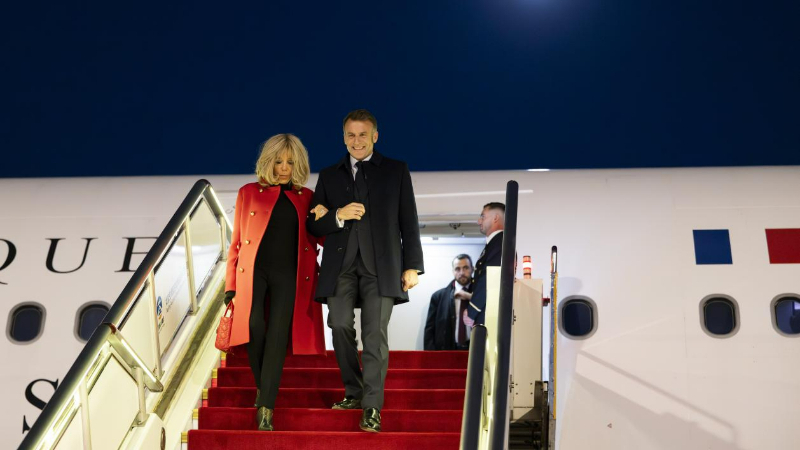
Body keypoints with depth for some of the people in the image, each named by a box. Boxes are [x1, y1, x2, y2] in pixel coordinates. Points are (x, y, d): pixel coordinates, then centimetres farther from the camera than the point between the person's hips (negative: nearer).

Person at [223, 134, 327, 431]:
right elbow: (236, 242, 10)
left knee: (277, 337, -10)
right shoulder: (249, 193, 11)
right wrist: (231, 284, 4)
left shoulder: (307, 198, 13)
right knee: (254, 326, -18)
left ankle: (265, 408, -8)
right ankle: (261, 386, 6)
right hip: (254, 270, 0)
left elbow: (323, 239, 17)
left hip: (288, 274, 0)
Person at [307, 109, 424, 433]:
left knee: (375, 334, -8)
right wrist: (339, 215, -8)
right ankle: (354, 392, 16)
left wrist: (412, 266, 1)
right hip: (340, 263, 2)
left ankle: (371, 407, -3)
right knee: (340, 326, -3)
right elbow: (314, 225, 12)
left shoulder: (396, 171, 11)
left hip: (381, 264, -2)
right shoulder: (329, 175, 15)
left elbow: (408, 222, 7)